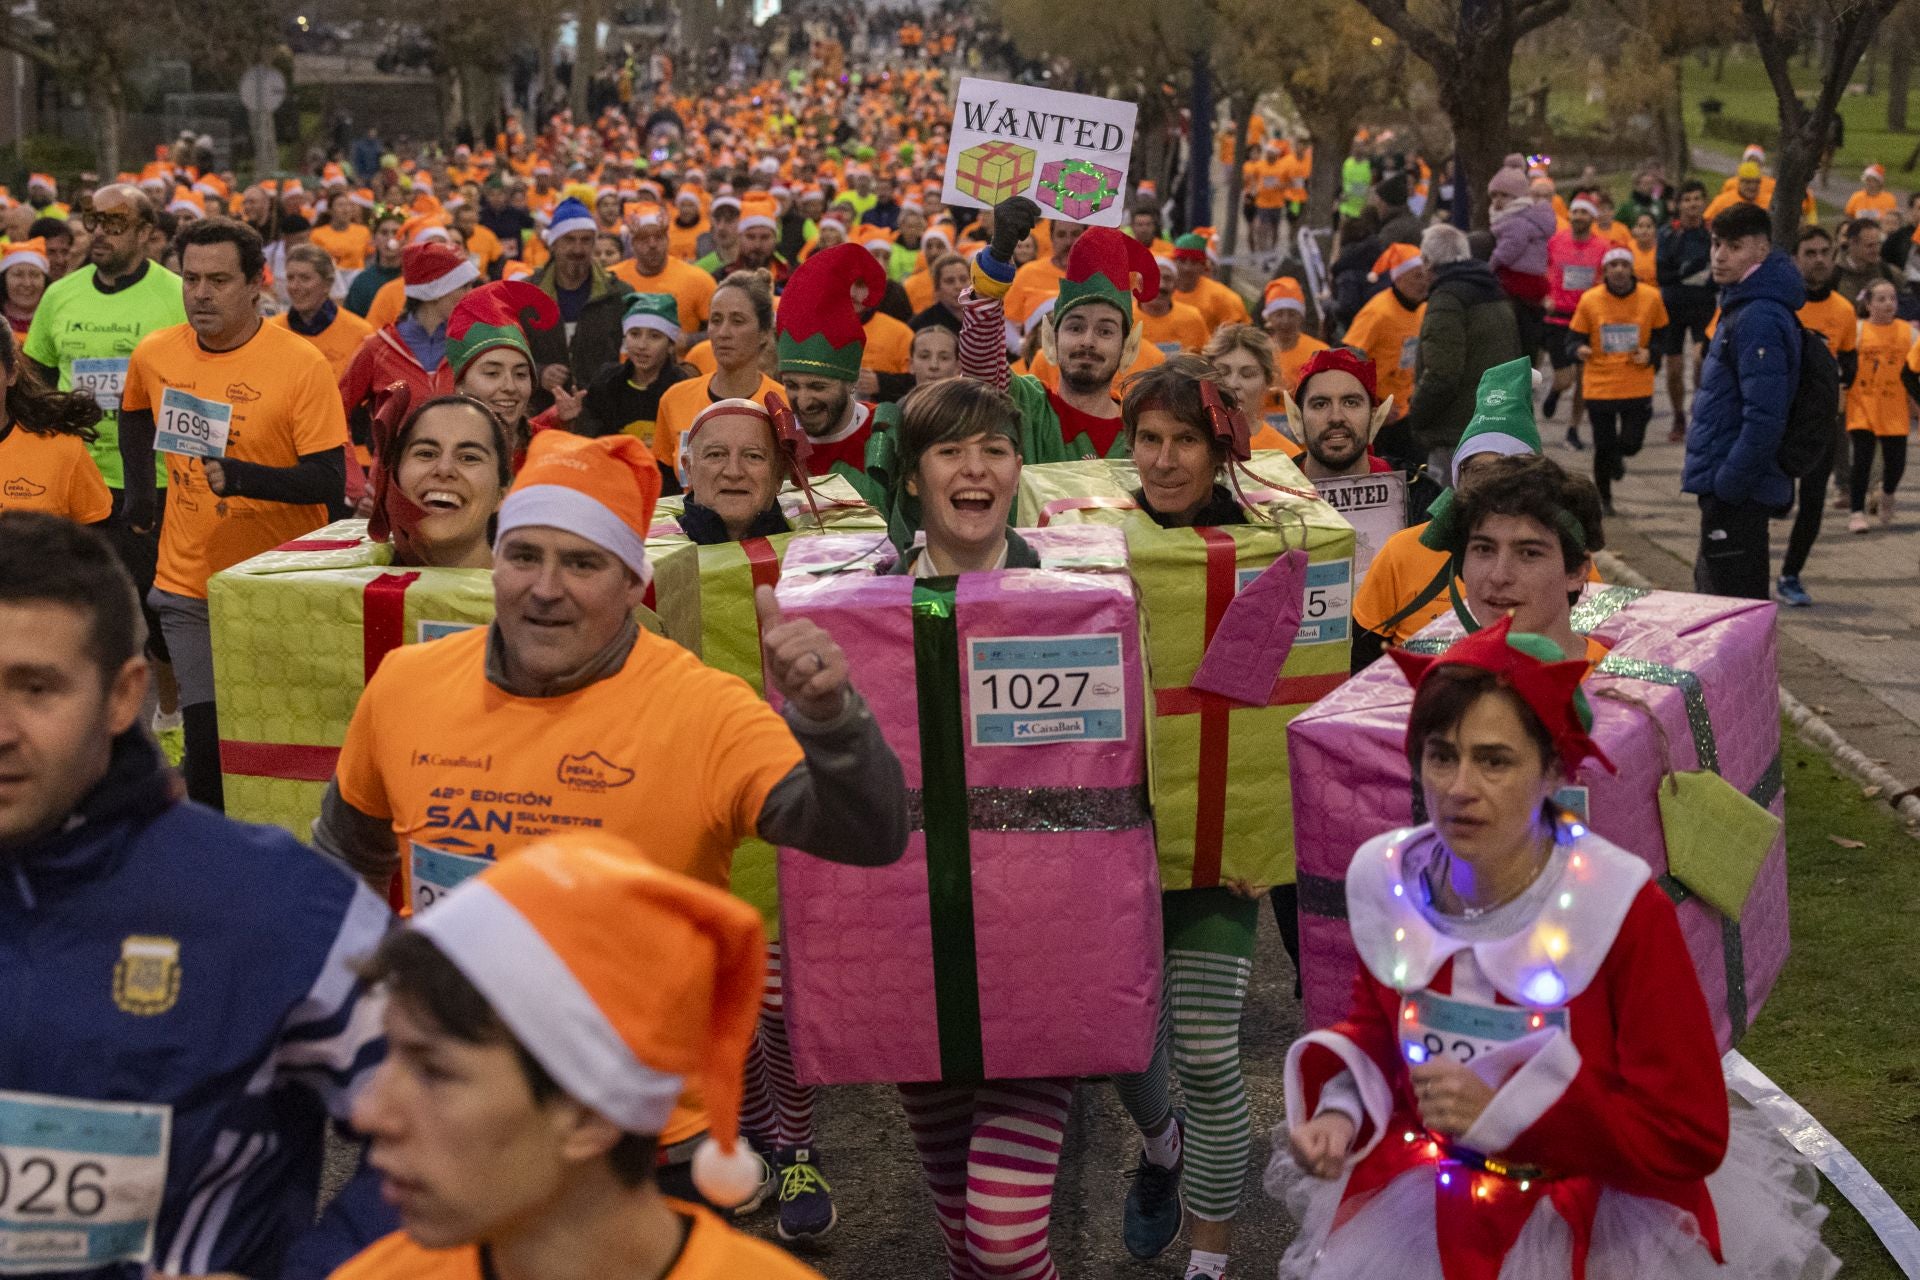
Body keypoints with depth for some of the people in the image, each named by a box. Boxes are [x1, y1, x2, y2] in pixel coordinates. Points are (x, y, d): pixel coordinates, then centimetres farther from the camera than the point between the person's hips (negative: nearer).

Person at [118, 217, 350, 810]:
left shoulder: (302, 364, -13)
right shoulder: (154, 355, 1)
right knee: (208, 738, -3)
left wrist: (239, 475, -30)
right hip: (188, 584, 3)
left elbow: (330, 483, -17)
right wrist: (139, 489, 19)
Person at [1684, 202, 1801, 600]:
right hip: (1724, 486, 11)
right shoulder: (1739, 308, 13)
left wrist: (1725, 485, -22)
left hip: (1737, 493, -11)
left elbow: (1763, 418, -26)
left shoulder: (1759, 319, -20)